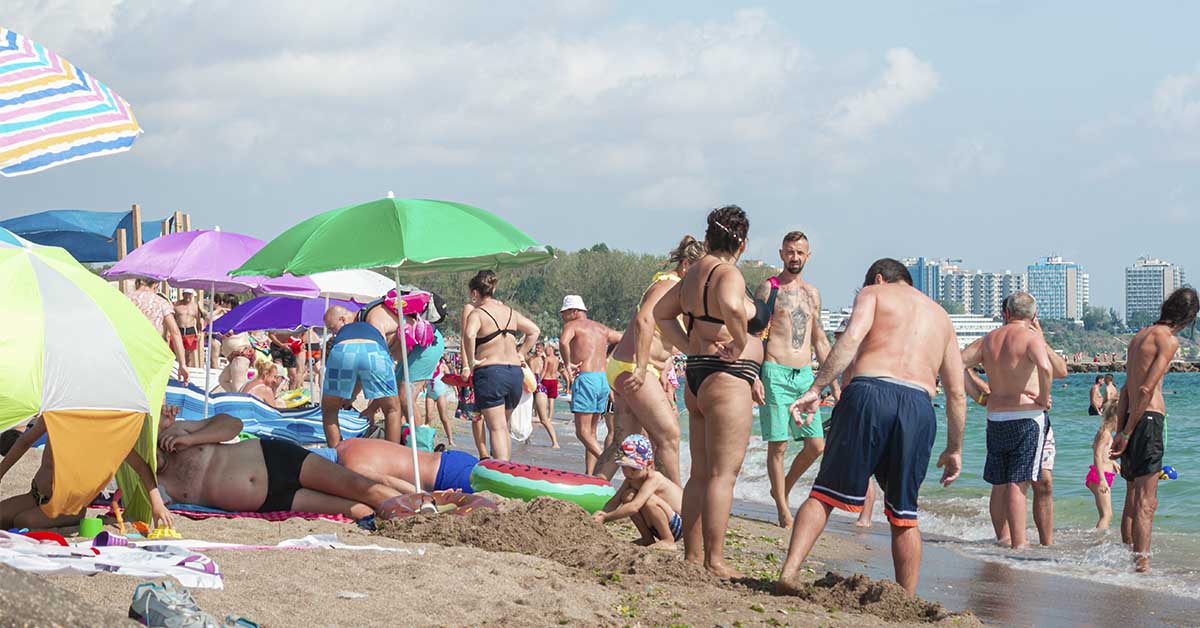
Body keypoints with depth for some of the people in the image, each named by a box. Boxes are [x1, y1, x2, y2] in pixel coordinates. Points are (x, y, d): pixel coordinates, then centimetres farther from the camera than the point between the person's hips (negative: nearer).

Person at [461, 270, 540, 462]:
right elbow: (534, 331, 23)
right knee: (504, 426, 18)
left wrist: (470, 363, -16)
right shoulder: (510, 312, 14)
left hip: (489, 372, -6)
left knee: (497, 428, -8)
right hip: (515, 372, 6)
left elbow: (469, 335, -27)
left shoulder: (477, 313, -7)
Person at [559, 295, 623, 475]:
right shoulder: (601, 328, 21)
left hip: (585, 379, -7)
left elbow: (563, 341, -21)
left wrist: (568, 364, -12)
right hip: (604, 379, 7)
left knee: (583, 432, -9)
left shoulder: (572, 325, 1)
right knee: (592, 432, 13)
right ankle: (589, 474, 11)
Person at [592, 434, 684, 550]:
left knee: (649, 500, -32)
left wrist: (606, 518, -35)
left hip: (680, 525, -8)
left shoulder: (654, 479, -26)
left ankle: (669, 541, -16)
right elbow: (614, 502, -4)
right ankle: (648, 538, 5)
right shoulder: (631, 479, 0)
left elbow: (634, 507, -36)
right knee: (628, 496, -8)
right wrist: (602, 514, -26)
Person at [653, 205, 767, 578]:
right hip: (728, 380, -9)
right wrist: (740, 344, -19)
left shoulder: (694, 274, 14)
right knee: (722, 474, -7)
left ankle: (692, 557, 18)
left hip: (697, 379, 9)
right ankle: (715, 562, -7)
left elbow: (661, 313, 26)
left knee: (700, 474, 14)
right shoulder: (728, 274, -13)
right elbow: (731, 306, -36)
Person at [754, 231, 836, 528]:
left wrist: (833, 381, 19)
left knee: (816, 445, 2)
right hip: (775, 373, -5)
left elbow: (820, 341, 23)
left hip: (805, 375, 5)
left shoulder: (812, 293, 17)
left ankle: (783, 488, 24)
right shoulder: (768, 289, 0)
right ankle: (782, 507, 6)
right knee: (778, 445, -5)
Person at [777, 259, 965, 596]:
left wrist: (816, 389, -9)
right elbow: (957, 394, 25)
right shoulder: (940, 315, 30)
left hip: (870, 393, -3)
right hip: (918, 405, 3)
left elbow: (851, 337, -5)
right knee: (903, 515, 13)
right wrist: (954, 449, 32)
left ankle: (789, 573, -9)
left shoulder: (873, 293, 18)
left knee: (825, 493, 4)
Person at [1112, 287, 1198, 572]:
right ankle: (1142, 564, -15)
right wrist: (1126, 433, -12)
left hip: (1131, 419, 8)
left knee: (1133, 499, 14)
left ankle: (1129, 559, 19)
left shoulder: (1139, 336, 17)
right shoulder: (1168, 339, -8)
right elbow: (1147, 389, -14)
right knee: (1146, 501, -11)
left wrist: (1121, 430, 14)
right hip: (1150, 419, -8)